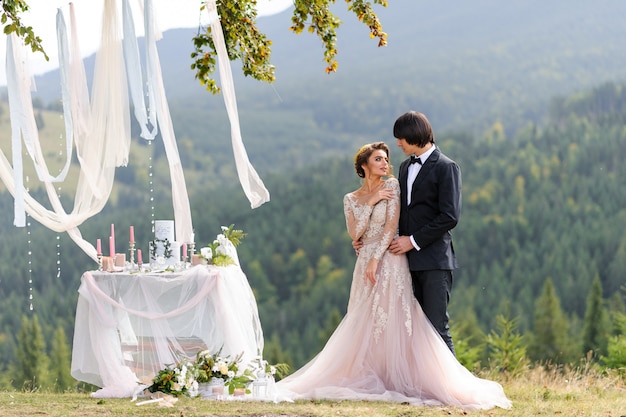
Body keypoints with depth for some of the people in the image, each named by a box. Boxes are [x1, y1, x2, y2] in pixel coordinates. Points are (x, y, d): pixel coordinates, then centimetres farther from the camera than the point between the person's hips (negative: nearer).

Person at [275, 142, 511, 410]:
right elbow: (355, 233, -2)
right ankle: (372, 380, 5)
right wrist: (371, 202, -8)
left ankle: (400, 380, -9)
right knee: (366, 324, 1)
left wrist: (376, 259, -15)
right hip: (365, 262, 4)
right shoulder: (351, 199, 11)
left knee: (394, 320, -10)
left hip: (390, 260, -4)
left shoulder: (392, 186, 0)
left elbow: (392, 225, -8)